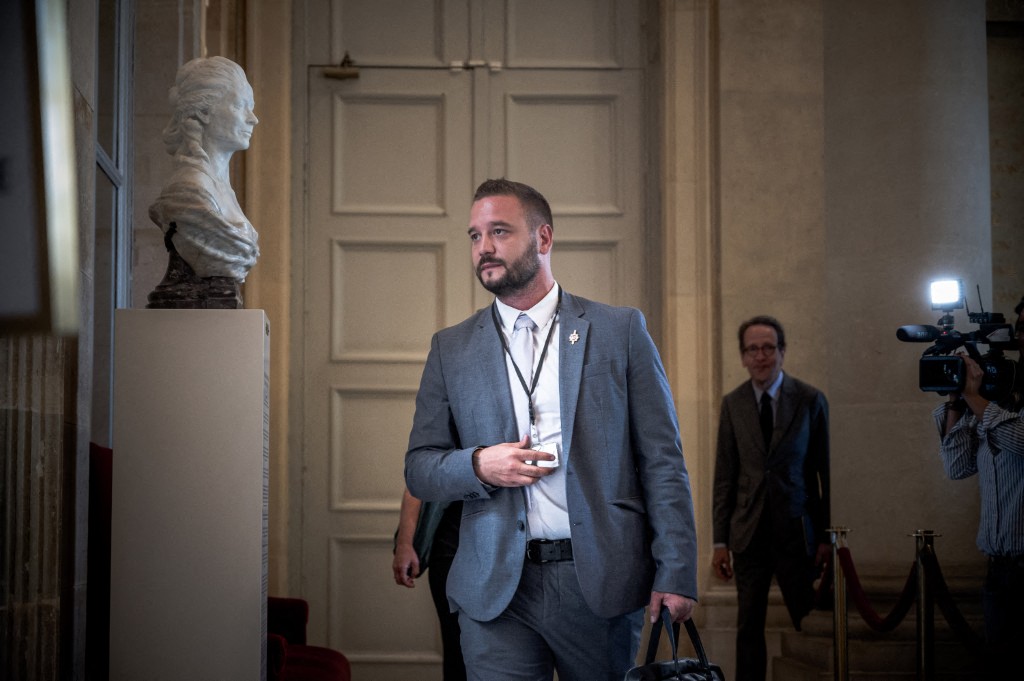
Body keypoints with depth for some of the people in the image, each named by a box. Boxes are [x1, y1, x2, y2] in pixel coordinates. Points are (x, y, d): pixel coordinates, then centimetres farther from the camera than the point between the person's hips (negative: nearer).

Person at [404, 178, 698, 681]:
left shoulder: (620, 331, 5)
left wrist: (676, 573, -6)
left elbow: (662, 460, 2)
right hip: (497, 589, 1)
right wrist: (478, 465, -10)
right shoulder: (450, 349, 10)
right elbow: (419, 468, 11)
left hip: (602, 582, -1)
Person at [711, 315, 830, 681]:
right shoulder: (732, 404, 5)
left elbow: (827, 471, 0)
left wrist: (827, 536, -3)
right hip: (749, 533, 2)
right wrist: (720, 541, 3)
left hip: (796, 530, -2)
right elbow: (724, 476, 6)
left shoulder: (811, 400, -2)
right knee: (749, 627, 7)